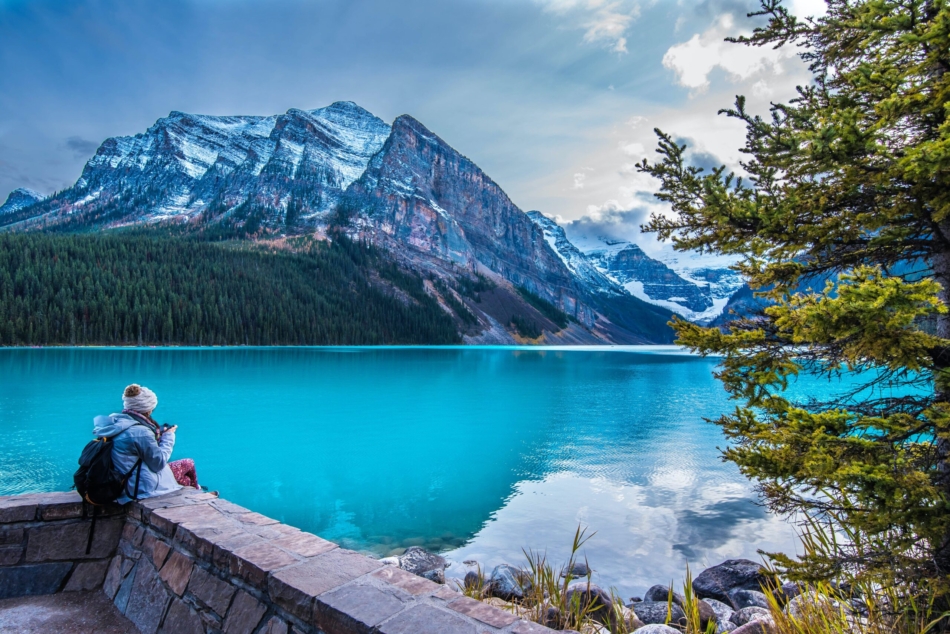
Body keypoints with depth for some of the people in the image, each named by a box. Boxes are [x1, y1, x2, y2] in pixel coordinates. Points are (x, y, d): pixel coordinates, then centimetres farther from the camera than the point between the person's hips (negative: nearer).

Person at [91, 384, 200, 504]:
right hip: (144, 487, -9)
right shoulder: (140, 432, -29)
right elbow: (159, 463, -17)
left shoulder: (114, 421, -2)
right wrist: (168, 436, -6)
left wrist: (159, 434, 6)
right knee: (189, 464, 13)